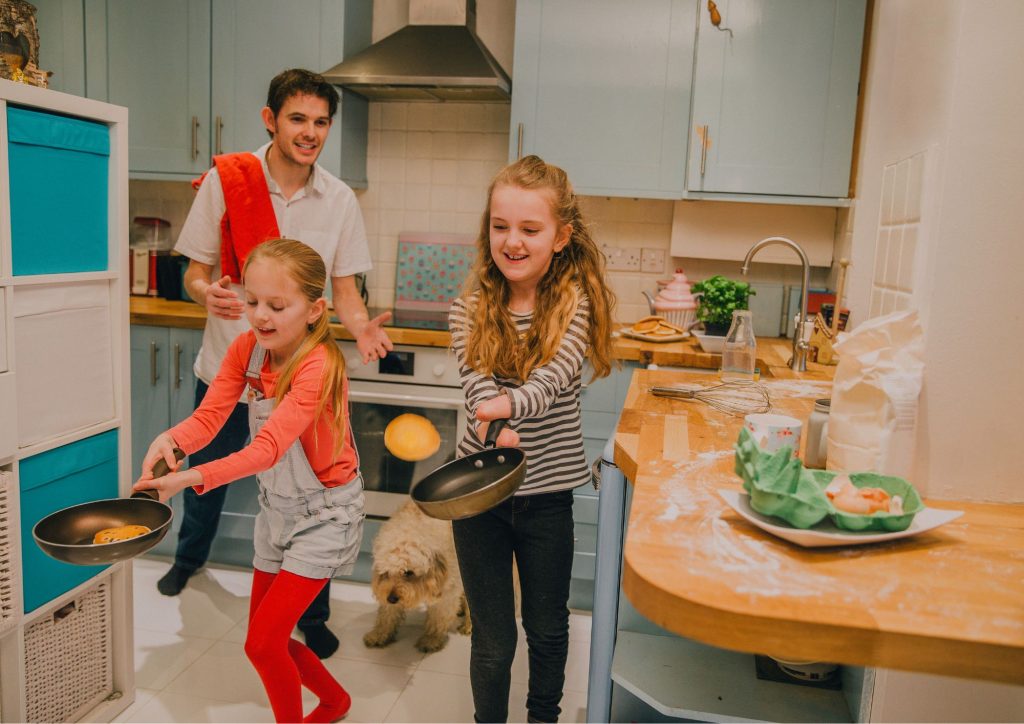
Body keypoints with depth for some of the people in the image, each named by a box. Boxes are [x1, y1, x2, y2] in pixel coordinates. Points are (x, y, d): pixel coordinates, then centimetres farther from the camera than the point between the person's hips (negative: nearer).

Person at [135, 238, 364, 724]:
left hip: (324, 512, -8)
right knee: (269, 635, 18)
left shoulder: (319, 366, -28)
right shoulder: (246, 348, -6)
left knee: (262, 642, -9)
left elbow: (269, 447, -38)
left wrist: (193, 478, -49)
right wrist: (170, 440, -36)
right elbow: (208, 416, -15)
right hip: (275, 505, 8)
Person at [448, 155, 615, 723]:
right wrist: (492, 429, -40)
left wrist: (511, 404, -45)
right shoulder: (469, 310, -5)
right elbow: (477, 387, -19)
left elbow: (557, 372, -25)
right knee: (492, 639, 11)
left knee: (548, 627, 19)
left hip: (548, 491, 0)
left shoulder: (576, 303, -8)